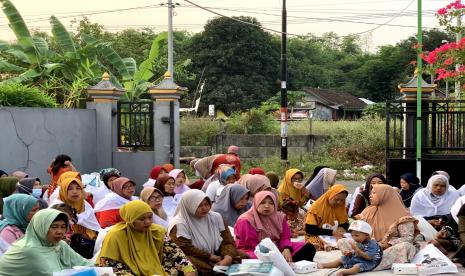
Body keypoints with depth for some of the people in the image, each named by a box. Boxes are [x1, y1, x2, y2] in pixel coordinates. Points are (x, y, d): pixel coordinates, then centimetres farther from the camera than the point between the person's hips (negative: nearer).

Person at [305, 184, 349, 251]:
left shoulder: (340, 206, 4)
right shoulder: (317, 206, -12)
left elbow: (345, 223, 17)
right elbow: (309, 229, -14)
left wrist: (342, 228, -8)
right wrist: (331, 232, -18)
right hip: (316, 237, -5)